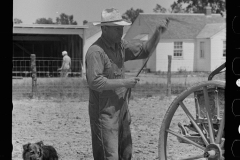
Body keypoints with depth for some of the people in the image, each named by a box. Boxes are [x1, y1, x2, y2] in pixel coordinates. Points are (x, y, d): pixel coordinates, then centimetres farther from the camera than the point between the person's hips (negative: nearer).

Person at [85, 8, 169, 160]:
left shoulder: (120, 45, 7)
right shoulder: (96, 51, -19)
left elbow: (145, 50, 15)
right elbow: (95, 82, -28)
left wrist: (158, 33, -1)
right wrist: (124, 82, -21)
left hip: (122, 110, 9)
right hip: (105, 114, -9)